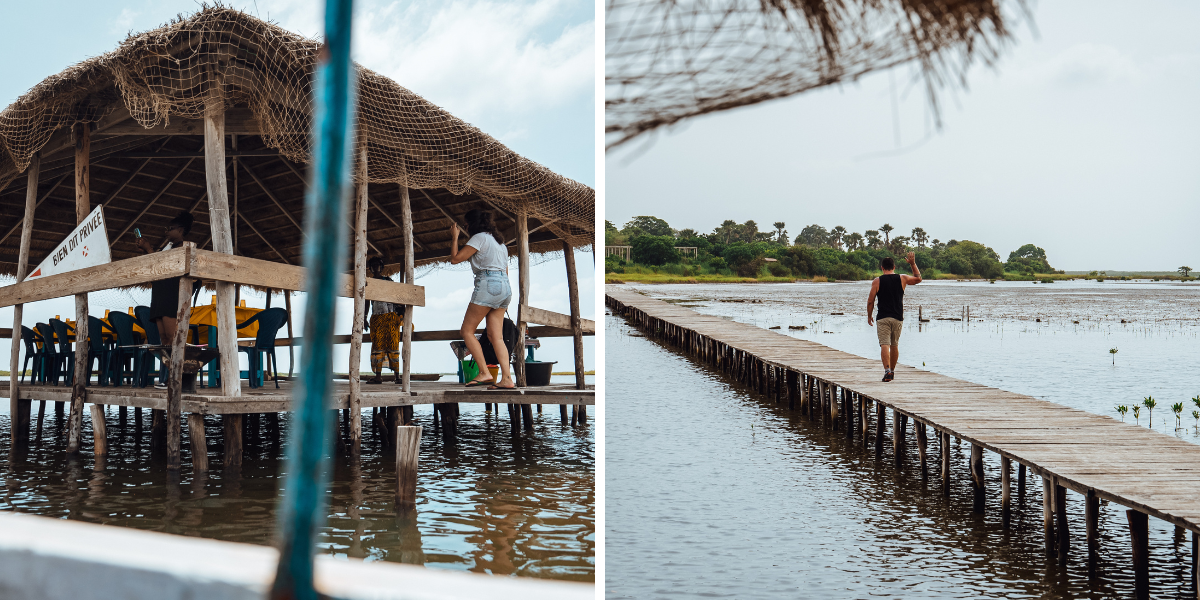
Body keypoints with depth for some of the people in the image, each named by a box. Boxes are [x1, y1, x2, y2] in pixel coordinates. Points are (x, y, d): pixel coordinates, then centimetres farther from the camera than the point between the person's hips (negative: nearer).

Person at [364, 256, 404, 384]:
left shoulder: (388, 280, 10)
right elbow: (367, 301, 15)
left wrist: (401, 314, -1)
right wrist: (365, 318, 7)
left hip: (390, 317, -2)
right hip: (376, 318, 2)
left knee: (393, 345, -5)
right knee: (377, 346, -4)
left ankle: (397, 375, -6)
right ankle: (378, 376, -6)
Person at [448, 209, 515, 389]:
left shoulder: (479, 237, -3)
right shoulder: (499, 242, 24)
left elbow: (455, 258, -7)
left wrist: (455, 237, 7)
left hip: (488, 284, -9)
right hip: (505, 287, 9)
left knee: (467, 330, -2)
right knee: (495, 336, 3)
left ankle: (485, 373, -11)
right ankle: (506, 378, -8)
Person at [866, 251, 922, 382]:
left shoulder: (877, 281, -3)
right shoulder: (902, 279, 4)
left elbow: (870, 301, -3)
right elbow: (918, 279, 22)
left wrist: (869, 316, 10)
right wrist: (913, 263, 26)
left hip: (883, 318, -3)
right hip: (898, 318, 3)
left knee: (885, 344, -9)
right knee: (894, 345, 16)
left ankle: (887, 370, -26)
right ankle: (892, 371, 27)